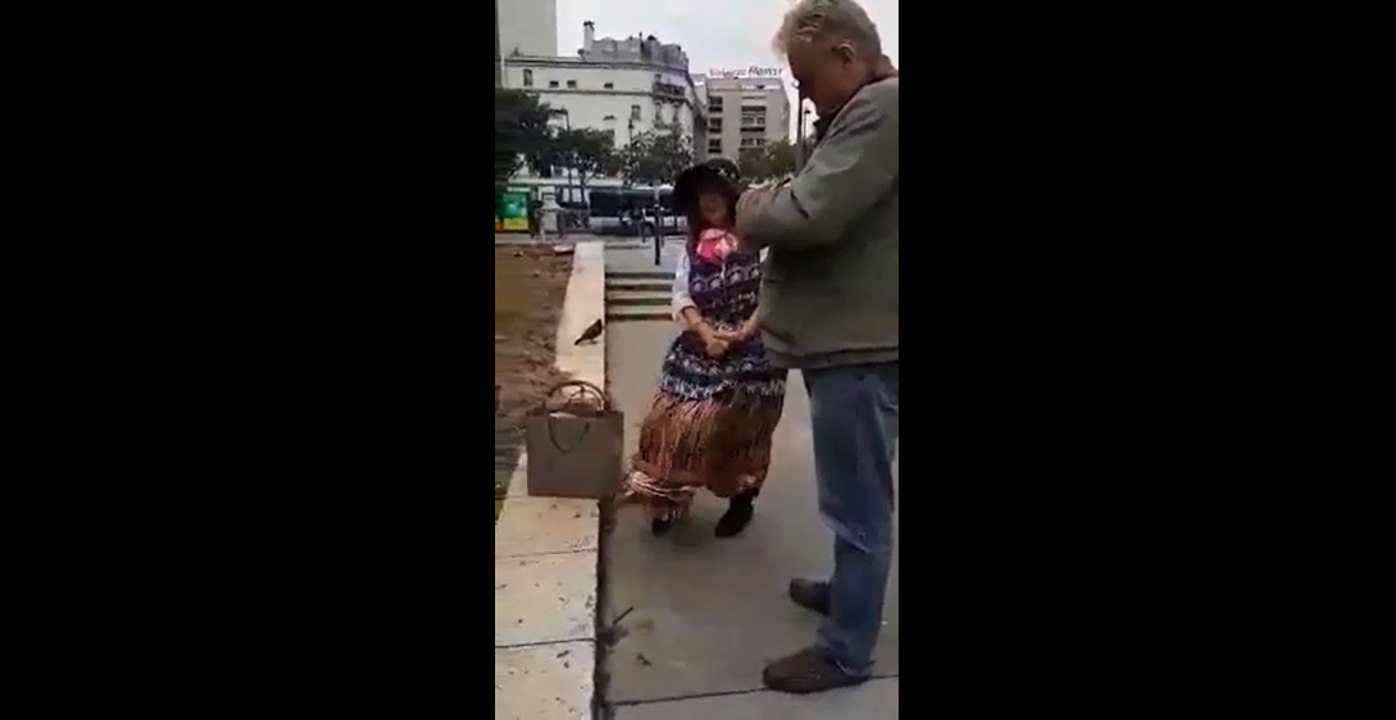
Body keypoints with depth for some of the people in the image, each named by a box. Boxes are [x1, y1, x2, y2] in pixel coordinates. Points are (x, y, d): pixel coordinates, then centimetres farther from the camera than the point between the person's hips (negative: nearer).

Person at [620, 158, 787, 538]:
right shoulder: (694, 245, 9)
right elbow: (681, 297, 5)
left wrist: (743, 333, -18)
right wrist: (706, 333, -11)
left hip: (750, 351, -4)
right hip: (698, 349, 4)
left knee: (740, 428, 6)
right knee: (678, 423, 2)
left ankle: (741, 502, 26)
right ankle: (670, 499, 18)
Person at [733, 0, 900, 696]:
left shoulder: (883, 107, -17)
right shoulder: (865, 110, 17)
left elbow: (811, 214, -25)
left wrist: (752, 210, -5)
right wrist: (769, 207, 4)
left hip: (860, 344, -10)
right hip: (849, 336, 10)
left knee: (857, 503, 1)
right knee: (856, 498, 23)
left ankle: (846, 650, 13)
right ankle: (849, 588, 40)